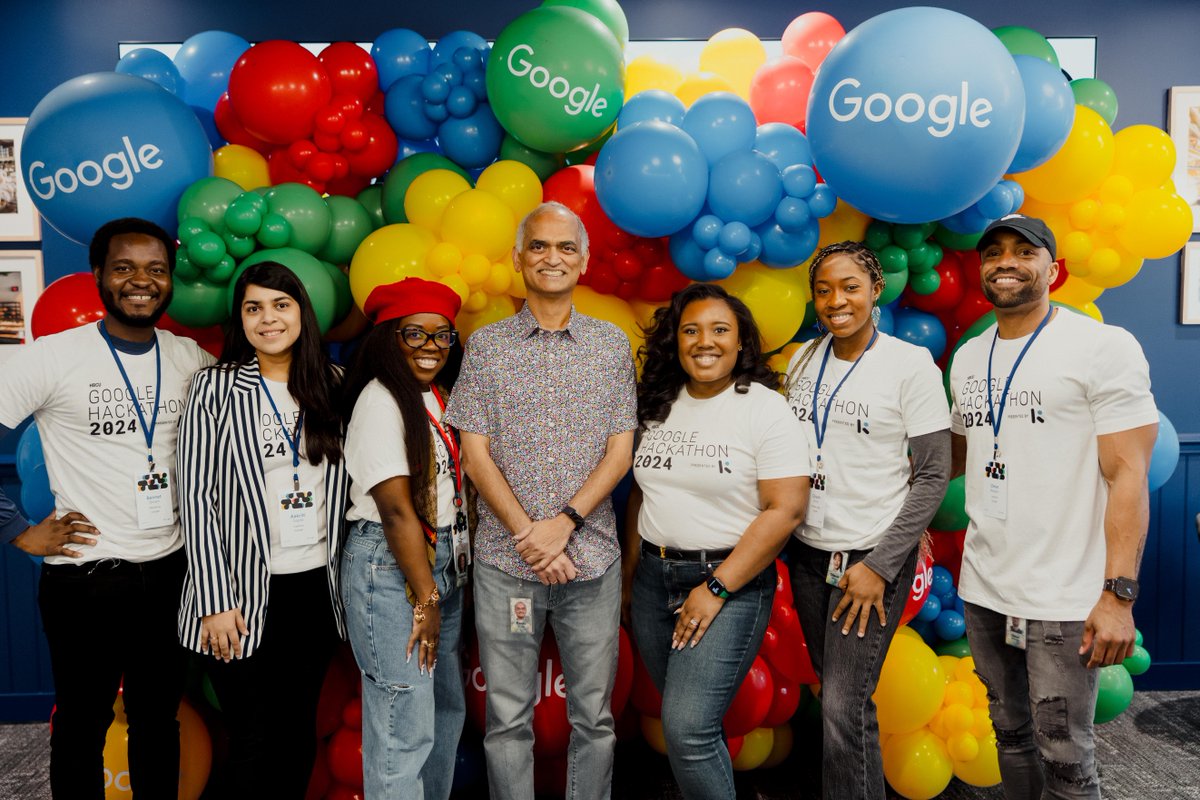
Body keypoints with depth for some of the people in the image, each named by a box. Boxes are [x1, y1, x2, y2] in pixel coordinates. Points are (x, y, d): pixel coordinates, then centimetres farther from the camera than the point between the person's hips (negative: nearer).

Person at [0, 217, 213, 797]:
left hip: (170, 570, 3)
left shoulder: (190, 360, 1)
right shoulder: (52, 357, -10)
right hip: (84, 574, -3)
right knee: (82, 724, 14)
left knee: (159, 716, 19)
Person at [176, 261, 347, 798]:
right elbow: (196, 495, -7)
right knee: (252, 742, 6)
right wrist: (215, 601, -11)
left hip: (317, 589, 3)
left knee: (300, 732, 15)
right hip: (245, 593, -3)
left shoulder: (333, 384, 5)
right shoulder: (216, 386, -5)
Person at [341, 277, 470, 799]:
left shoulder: (436, 398, 12)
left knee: (447, 709, 17)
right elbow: (396, 509, -17)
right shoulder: (381, 400, -12)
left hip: (442, 565, 9)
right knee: (404, 728, -3)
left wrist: (443, 587, 8)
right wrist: (426, 599, -15)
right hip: (389, 567, -9)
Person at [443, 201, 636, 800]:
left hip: (591, 556, 1)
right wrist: (528, 534, -11)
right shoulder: (486, 345, 3)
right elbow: (476, 454, -1)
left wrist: (565, 522, -12)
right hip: (504, 560, 0)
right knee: (508, 718, 9)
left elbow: (620, 451, 1)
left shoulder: (611, 344, 6)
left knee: (593, 716, 11)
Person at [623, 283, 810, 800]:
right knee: (682, 720, 14)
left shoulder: (766, 409, -9)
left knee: (688, 729, -12)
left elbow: (785, 510, -15)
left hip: (731, 582, -5)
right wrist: (630, 573, 11)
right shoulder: (656, 406, 7)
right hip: (654, 578, 5)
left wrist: (717, 588, -16)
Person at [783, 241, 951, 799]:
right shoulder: (803, 360, 5)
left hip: (873, 555, -5)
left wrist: (880, 566, -13)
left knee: (844, 706, -6)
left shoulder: (911, 364, -9)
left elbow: (934, 474, -10)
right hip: (808, 550, 5)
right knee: (834, 688, 14)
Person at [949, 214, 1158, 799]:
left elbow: (1128, 475, -12)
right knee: (1011, 733, 18)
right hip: (982, 591, 5)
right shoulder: (967, 358, 10)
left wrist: (1118, 595, -17)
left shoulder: (1105, 347, -7)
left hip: (1064, 599, -5)